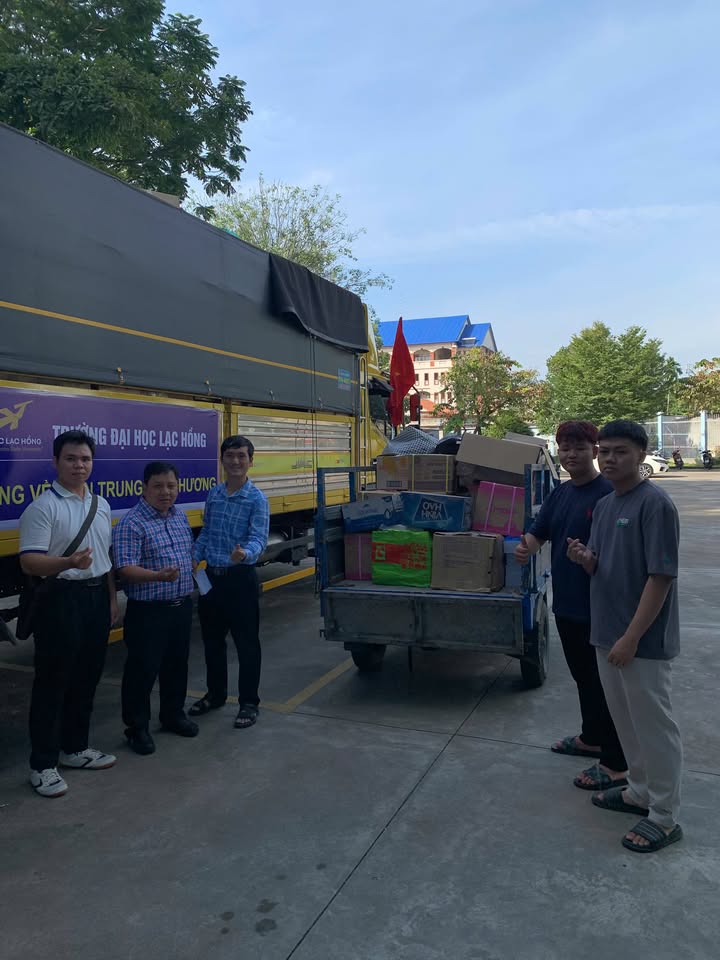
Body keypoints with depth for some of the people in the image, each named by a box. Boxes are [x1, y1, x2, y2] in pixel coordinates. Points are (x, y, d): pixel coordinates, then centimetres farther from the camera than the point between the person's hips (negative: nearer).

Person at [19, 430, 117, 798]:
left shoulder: (101, 505, 10)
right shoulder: (43, 507, -12)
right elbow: (29, 562, -19)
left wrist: (112, 598, 15)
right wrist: (69, 562, -37)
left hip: (96, 596, 7)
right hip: (61, 599, -7)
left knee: (87, 678, 15)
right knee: (52, 682, 2)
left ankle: (74, 748, 30)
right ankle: (43, 764, 15)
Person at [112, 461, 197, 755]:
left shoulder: (180, 517, 8)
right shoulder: (131, 523, -16)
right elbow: (126, 569, -24)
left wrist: (192, 582, 15)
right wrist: (158, 576, -39)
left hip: (181, 607, 7)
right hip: (148, 612, -7)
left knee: (176, 665, 18)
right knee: (142, 670, 4)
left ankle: (173, 715, 36)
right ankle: (137, 727, 20)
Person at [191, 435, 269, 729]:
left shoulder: (257, 499, -10)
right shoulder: (213, 494, 8)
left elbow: (259, 538, -19)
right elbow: (206, 533, 16)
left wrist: (245, 554, -40)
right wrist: (194, 559, 3)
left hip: (241, 579, -6)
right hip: (212, 577, 6)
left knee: (246, 643, 3)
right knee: (212, 640, 17)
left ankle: (249, 702, 17)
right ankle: (216, 694, 35)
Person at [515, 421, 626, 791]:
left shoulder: (609, 493, -14)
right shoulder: (560, 494, 9)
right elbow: (538, 532, 11)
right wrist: (525, 547, -11)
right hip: (567, 604, 8)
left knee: (604, 682, 3)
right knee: (583, 676, 22)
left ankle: (616, 763, 16)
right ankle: (591, 738, 40)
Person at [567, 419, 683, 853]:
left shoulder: (655, 504, -17)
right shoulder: (604, 505, 9)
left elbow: (661, 576, -20)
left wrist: (631, 637, -20)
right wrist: (582, 557, -9)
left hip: (644, 642, -8)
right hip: (607, 633, 8)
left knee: (654, 726, 5)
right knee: (627, 721, 20)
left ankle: (665, 817, 20)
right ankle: (640, 791, 38)